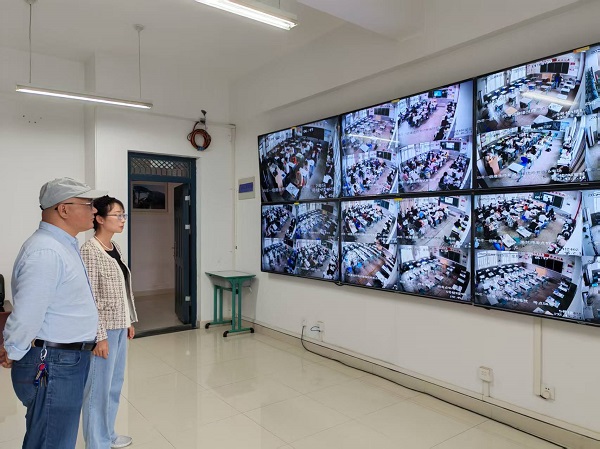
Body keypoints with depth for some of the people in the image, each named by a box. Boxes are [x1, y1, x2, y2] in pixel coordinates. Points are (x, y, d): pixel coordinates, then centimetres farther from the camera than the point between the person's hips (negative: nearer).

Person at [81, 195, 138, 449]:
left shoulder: (115, 248, 9)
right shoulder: (90, 251, -16)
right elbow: (89, 298, -18)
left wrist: (129, 321, 16)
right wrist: (99, 336, -18)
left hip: (120, 326, 9)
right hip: (103, 329, -8)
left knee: (115, 383, 18)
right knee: (99, 387, 4)